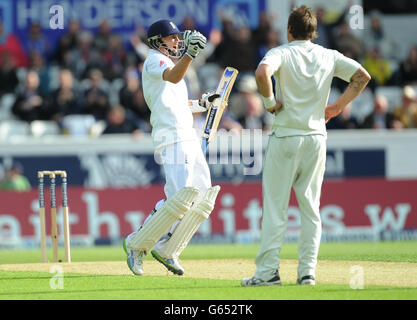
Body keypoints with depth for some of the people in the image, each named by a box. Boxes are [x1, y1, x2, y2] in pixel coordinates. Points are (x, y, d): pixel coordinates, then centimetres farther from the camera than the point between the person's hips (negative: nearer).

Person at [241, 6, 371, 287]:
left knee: (275, 206, -1)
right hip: (316, 136, 4)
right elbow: (363, 76, 3)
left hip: (286, 136, -4)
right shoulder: (329, 57, 6)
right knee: (310, 208, 8)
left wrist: (270, 101, -11)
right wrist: (338, 107, 8)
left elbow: (262, 72, -26)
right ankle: (307, 271, 5)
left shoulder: (281, 53, -6)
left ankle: (268, 271, -5)